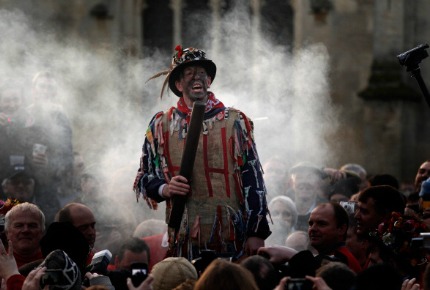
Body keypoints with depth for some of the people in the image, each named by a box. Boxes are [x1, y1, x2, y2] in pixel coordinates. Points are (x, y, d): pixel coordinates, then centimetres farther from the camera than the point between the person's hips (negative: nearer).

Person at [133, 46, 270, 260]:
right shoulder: (161, 126, 9)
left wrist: (256, 233, -3)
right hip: (183, 240, 1)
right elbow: (143, 179, 14)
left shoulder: (235, 122, 5)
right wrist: (165, 189, -9)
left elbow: (253, 180, 3)